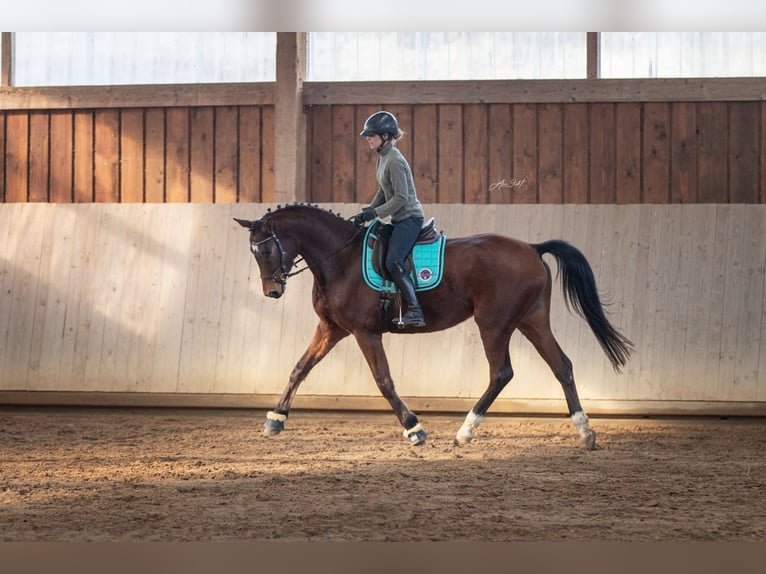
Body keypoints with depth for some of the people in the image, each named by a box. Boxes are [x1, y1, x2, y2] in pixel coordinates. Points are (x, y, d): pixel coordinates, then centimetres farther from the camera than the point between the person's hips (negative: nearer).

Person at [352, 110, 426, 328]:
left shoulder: (394, 161, -18)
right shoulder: (383, 158, 12)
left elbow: (401, 197, -21)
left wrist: (375, 213, -19)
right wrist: (368, 211, 7)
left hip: (409, 218, -11)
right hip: (400, 220, 11)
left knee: (392, 262, -22)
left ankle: (415, 310, -25)